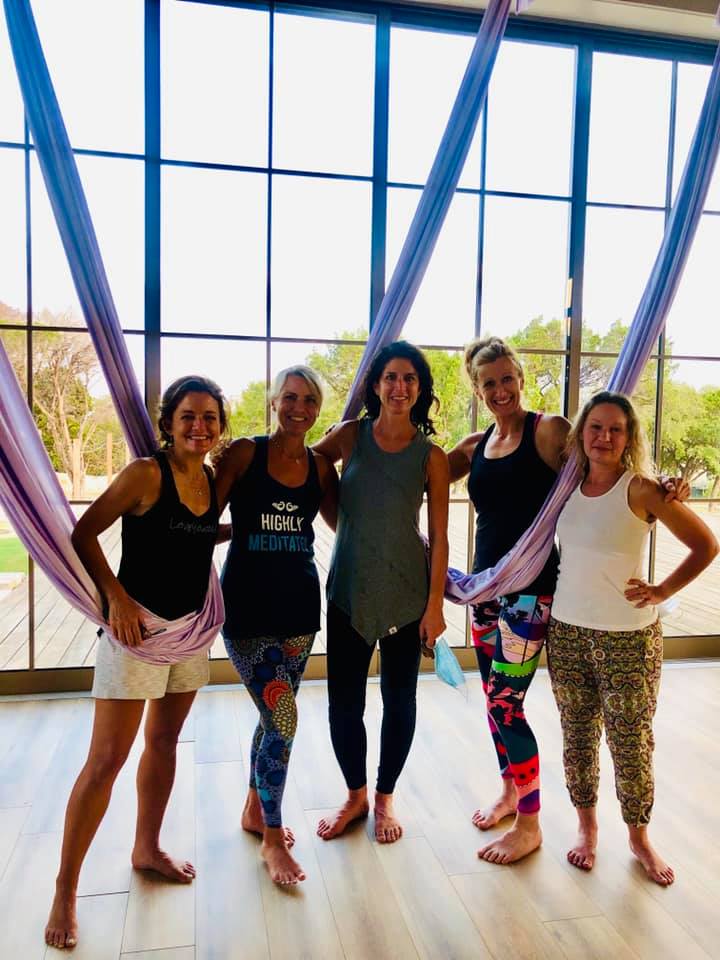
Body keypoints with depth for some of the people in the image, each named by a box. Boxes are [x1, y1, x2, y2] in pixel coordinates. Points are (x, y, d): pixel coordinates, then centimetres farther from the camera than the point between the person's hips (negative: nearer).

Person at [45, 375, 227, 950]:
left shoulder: (215, 481, 4)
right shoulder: (146, 473, -15)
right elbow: (84, 533, -12)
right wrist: (117, 597, -18)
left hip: (190, 625, 7)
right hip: (138, 623, -6)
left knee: (165, 739, 19)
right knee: (107, 759, -2)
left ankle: (147, 849, 38)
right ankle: (65, 891, 13)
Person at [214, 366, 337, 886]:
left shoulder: (320, 466, 5)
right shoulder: (245, 453, -7)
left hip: (299, 604, 4)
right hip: (247, 604, -4)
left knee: (274, 715, 15)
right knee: (283, 717, -8)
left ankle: (255, 809, 39)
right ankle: (272, 837, 14)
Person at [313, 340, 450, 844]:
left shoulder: (431, 456, -3)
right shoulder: (350, 435, 0)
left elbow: (439, 537, -3)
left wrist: (435, 605, -5)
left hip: (407, 590, -1)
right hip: (349, 588, 1)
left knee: (399, 699, 11)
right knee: (343, 702, 6)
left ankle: (385, 798, 35)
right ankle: (355, 794, 33)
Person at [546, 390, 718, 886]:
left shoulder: (641, 489, -11)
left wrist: (663, 591, -8)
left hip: (629, 637, -4)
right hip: (568, 631, 4)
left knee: (631, 741, 7)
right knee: (578, 736, 14)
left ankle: (640, 836, 29)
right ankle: (587, 825, 34)